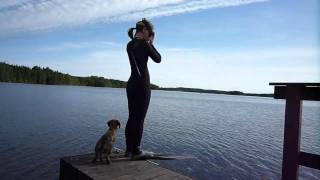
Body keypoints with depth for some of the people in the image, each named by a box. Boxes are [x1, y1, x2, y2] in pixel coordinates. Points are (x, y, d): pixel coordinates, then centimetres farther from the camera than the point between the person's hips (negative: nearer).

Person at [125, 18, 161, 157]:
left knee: (131, 117, 10)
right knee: (140, 118, 0)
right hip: (142, 83, -7)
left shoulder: (129, 45, 12)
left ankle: (129, 149, 12)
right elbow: (158, 59, -1)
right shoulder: (144, 44, -10)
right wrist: (151, 43, 6)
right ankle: (136, 149, 7)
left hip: (131, 83, 8)